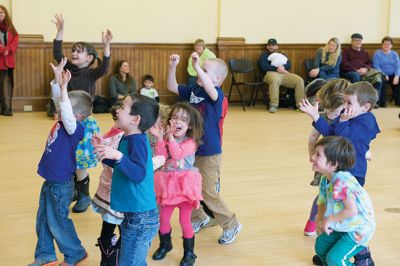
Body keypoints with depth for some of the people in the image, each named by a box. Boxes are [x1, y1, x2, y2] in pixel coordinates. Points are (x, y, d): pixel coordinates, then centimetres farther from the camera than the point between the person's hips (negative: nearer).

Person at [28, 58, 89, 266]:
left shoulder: (74, 128, -21)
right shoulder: (63, 121, 1)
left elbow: (67, 114, -40)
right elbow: (58, 99, 5)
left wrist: (63, 87, -45)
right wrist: (57, 78, -8)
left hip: (61, 184, -9)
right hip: (50, 181, 9)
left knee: (57, 222, 5)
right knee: (42, 221, 18)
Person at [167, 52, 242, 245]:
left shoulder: (217, 94, -18)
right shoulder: (193, 90, 2)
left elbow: (211, 90, -42)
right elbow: (172, 87, 5)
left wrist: (197, 67, -49)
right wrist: (172, 66, -10)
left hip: (209, 152, -7)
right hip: (191, 149, 7)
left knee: (208, 192, -1)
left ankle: (231, 225, 17)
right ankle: (199, 218, 39)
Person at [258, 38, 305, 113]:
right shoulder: (264, 55, 21)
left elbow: (289, 64, 14)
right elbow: (263, 66, 1)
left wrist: (283, 67, -10)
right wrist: (277, 69, -10)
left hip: (284, 74, 4)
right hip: (272, 73, -4)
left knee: (299, 80, -22)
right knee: (274, 80, -42)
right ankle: (273, 105, -43)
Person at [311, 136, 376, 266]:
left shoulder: (341, 181, -33)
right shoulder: (325, 179, -4)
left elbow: (352, 210, -35)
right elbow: (322, 202, 4)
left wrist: (329, 220, -22)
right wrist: (320, 221, -14)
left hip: (359, 229, -9)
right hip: (343, 226, 9)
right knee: (320, 246, 18)